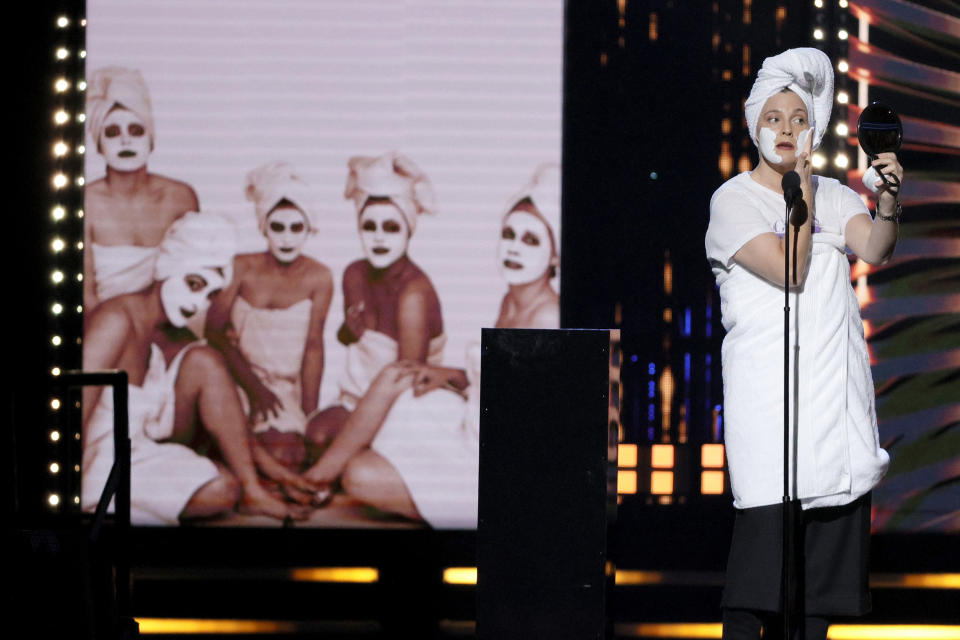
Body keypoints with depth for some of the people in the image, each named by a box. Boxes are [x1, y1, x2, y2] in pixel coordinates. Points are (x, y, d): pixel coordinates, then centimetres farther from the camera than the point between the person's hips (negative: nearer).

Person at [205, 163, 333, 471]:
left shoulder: (318, 278, 0)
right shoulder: (242, 269, 0)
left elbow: (313, 347, -4)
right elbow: (214, 330, -4)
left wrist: (310, 416, -10)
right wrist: (253, 386, -13)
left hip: (289, 385, 0)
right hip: (237, 377, 0)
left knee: (285, 453, -30)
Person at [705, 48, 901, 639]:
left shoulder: (833, 196, 14)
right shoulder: (734, 200, 1)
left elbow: (874, 249, -5)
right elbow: (789, 270, -11)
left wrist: (890, 202, -24)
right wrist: (803, 188, -6)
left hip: (836, 386, 5)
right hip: (768, 384, -5)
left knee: (836, 512, -1)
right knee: (771, 515, -15)